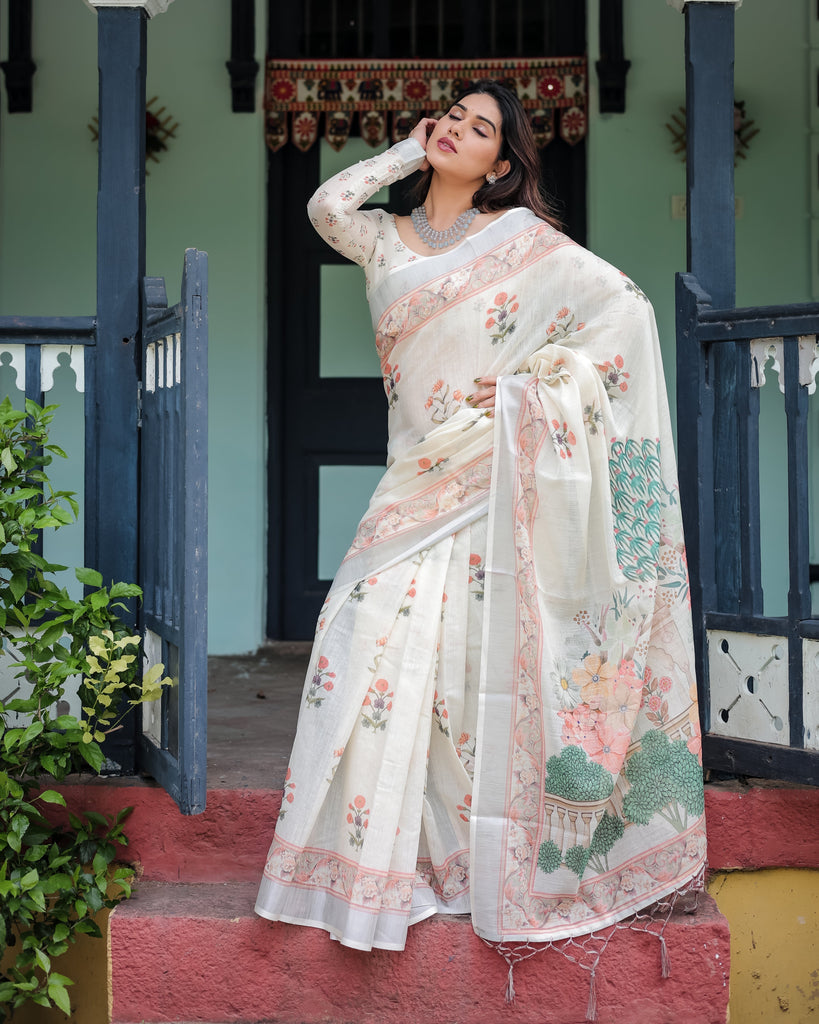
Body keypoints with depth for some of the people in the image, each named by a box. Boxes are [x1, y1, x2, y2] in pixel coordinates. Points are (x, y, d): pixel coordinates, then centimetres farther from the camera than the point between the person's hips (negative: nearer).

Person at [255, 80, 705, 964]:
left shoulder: (521, 237, 5)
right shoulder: (387, 242, 15)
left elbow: (625, 309, 0)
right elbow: (326, 207, -4)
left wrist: (534, 384, -6)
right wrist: (406, 153, 8)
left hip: (496, 479, -3)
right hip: (418, 482, 3)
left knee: (482, 660, -5)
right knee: (373, 632, -8)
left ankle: (483, 856, 7)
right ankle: (380, 855, 2)